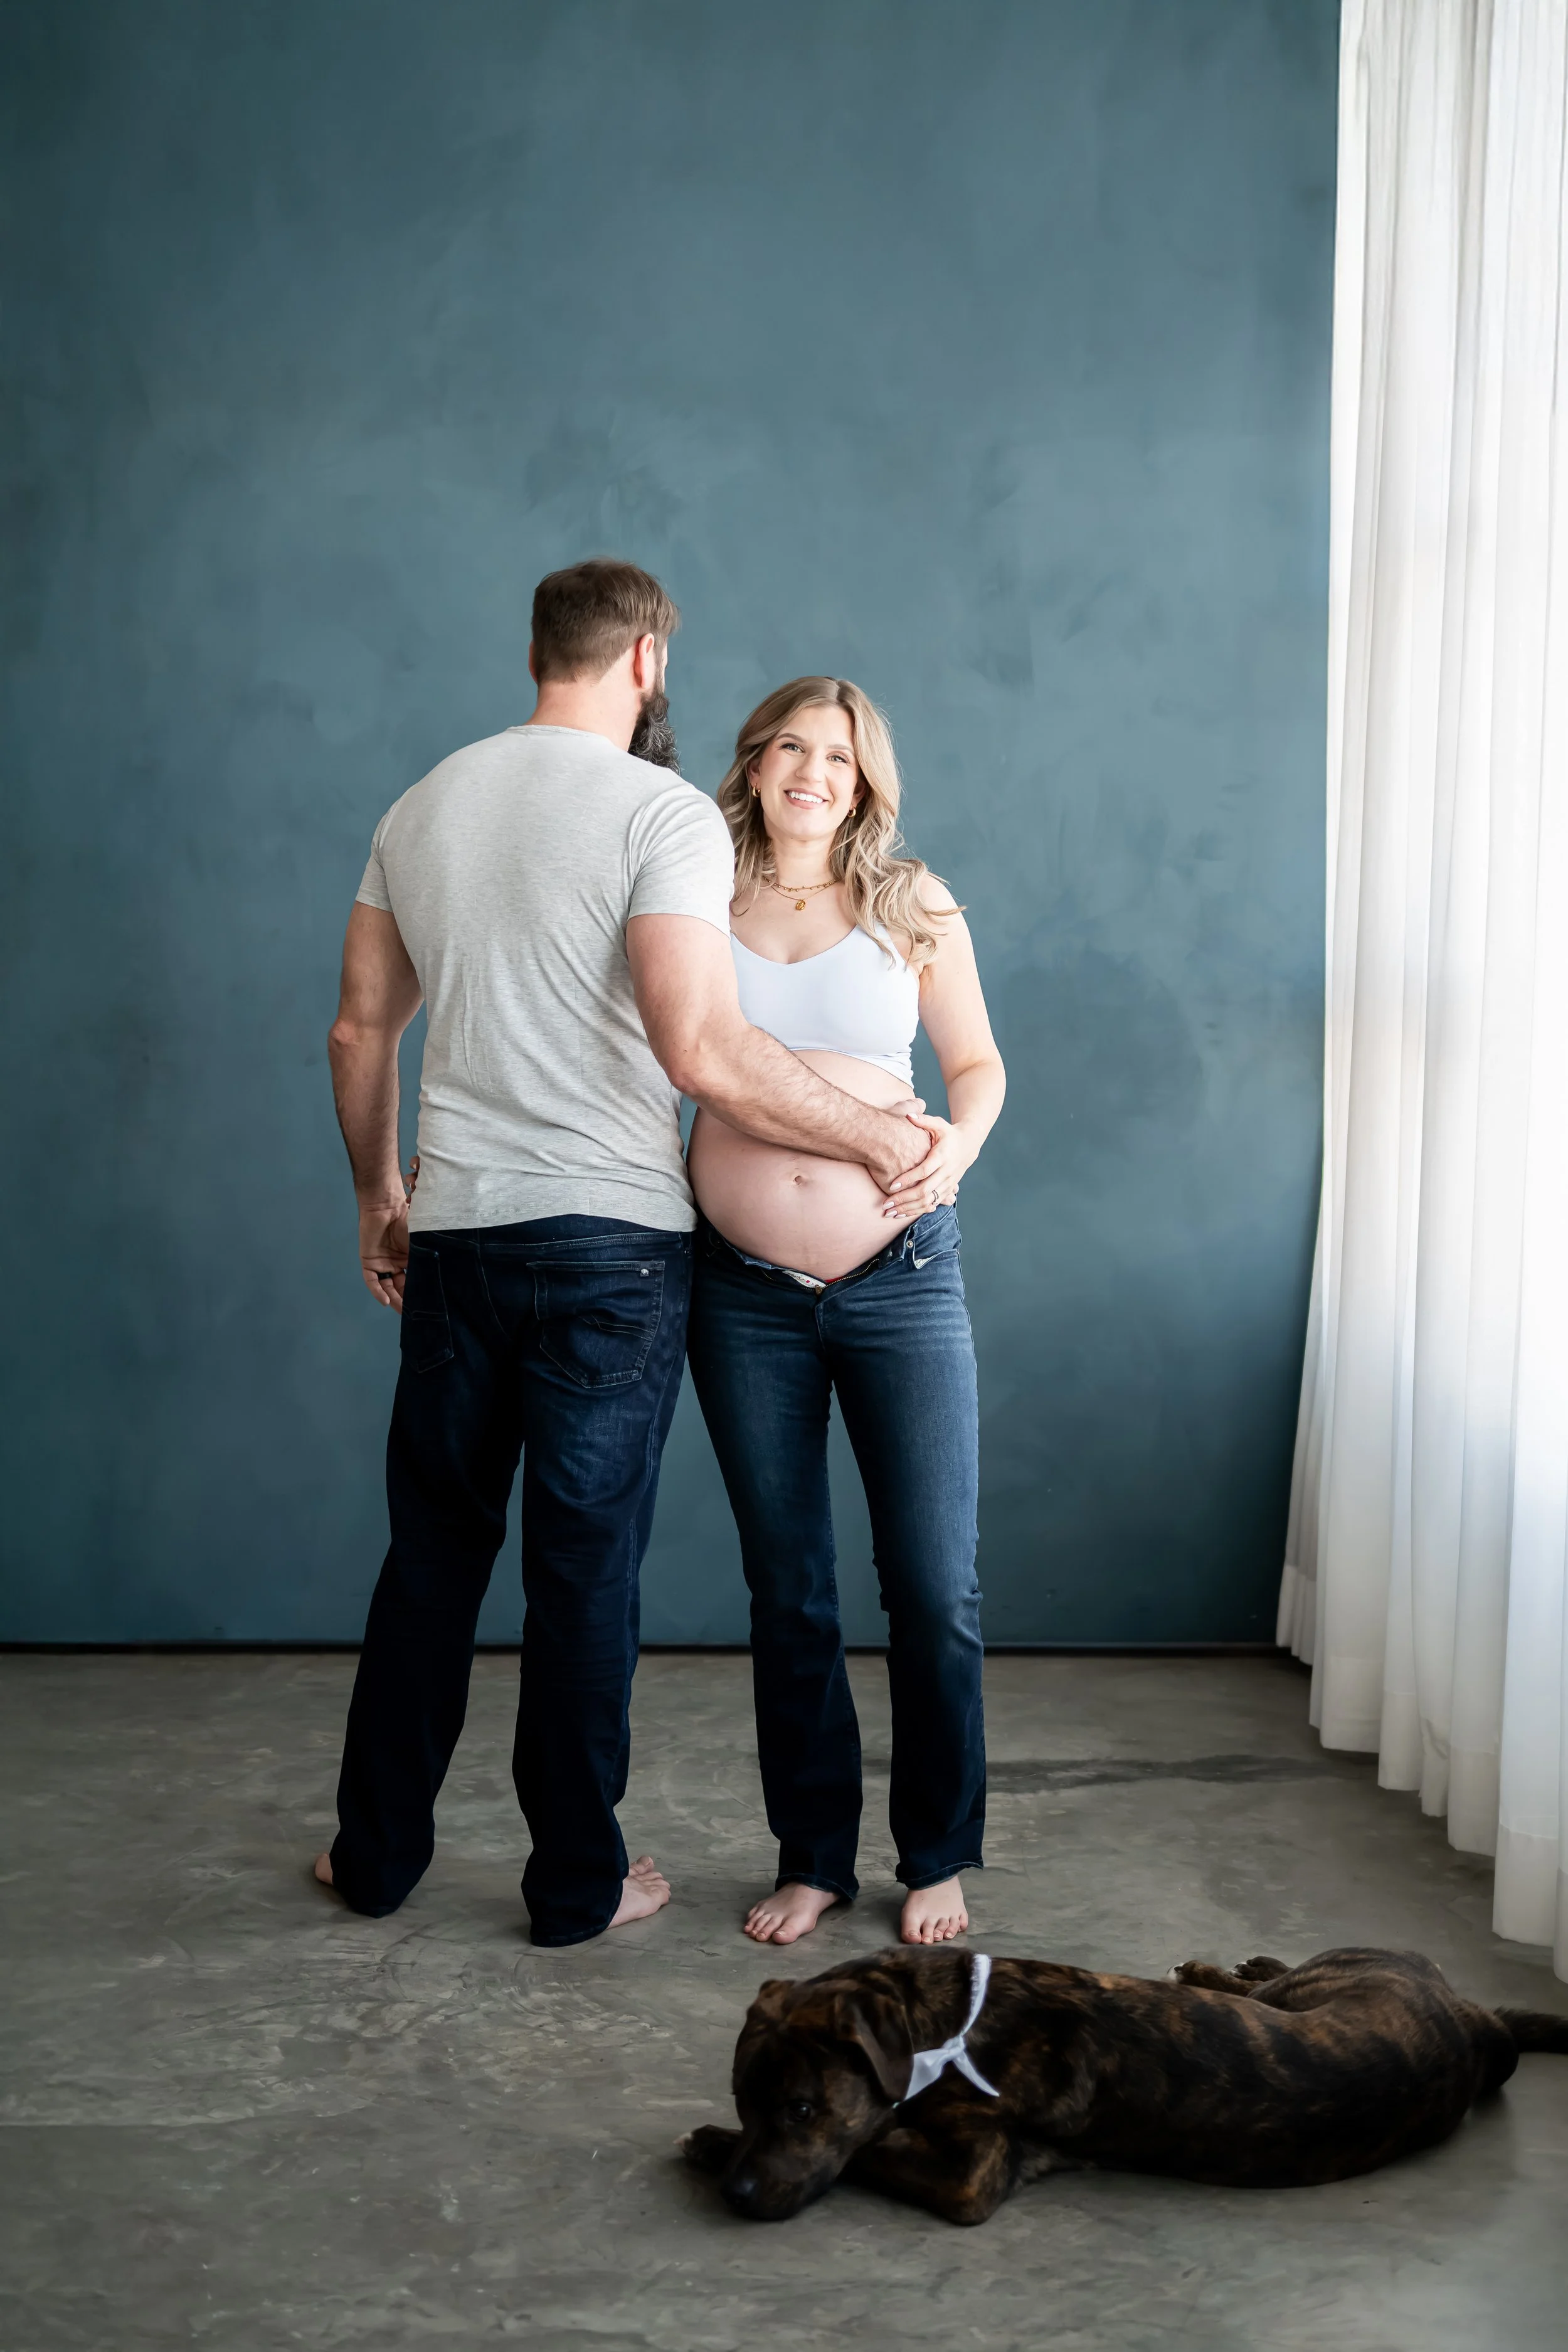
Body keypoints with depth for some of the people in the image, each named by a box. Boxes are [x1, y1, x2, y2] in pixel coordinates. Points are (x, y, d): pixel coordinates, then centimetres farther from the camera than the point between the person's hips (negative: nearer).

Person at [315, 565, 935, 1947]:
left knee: (434, 1548, 17)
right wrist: (878, 1137, -11)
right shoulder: (664, 812, -11)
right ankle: (577, 1883, 18)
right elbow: (703, 1052, -22)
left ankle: (378, 1850, 28)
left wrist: (378, 1196, 26)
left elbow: (361, 1029, 14)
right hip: (611, 1238, -5)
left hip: (452, 1234, 6)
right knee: (586, 1565, 5)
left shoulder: (423, 807, 10)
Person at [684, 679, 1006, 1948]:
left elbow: (977, 1060, 12)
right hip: (747, 1291, 1)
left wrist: (957, 1143, -8)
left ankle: (939, 1859, 20)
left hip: (899, 1276, -1)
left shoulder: (913, 903, 5)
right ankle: (814, 1858, 24)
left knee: (936, 1589, 1)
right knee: (788, 1593, 10)